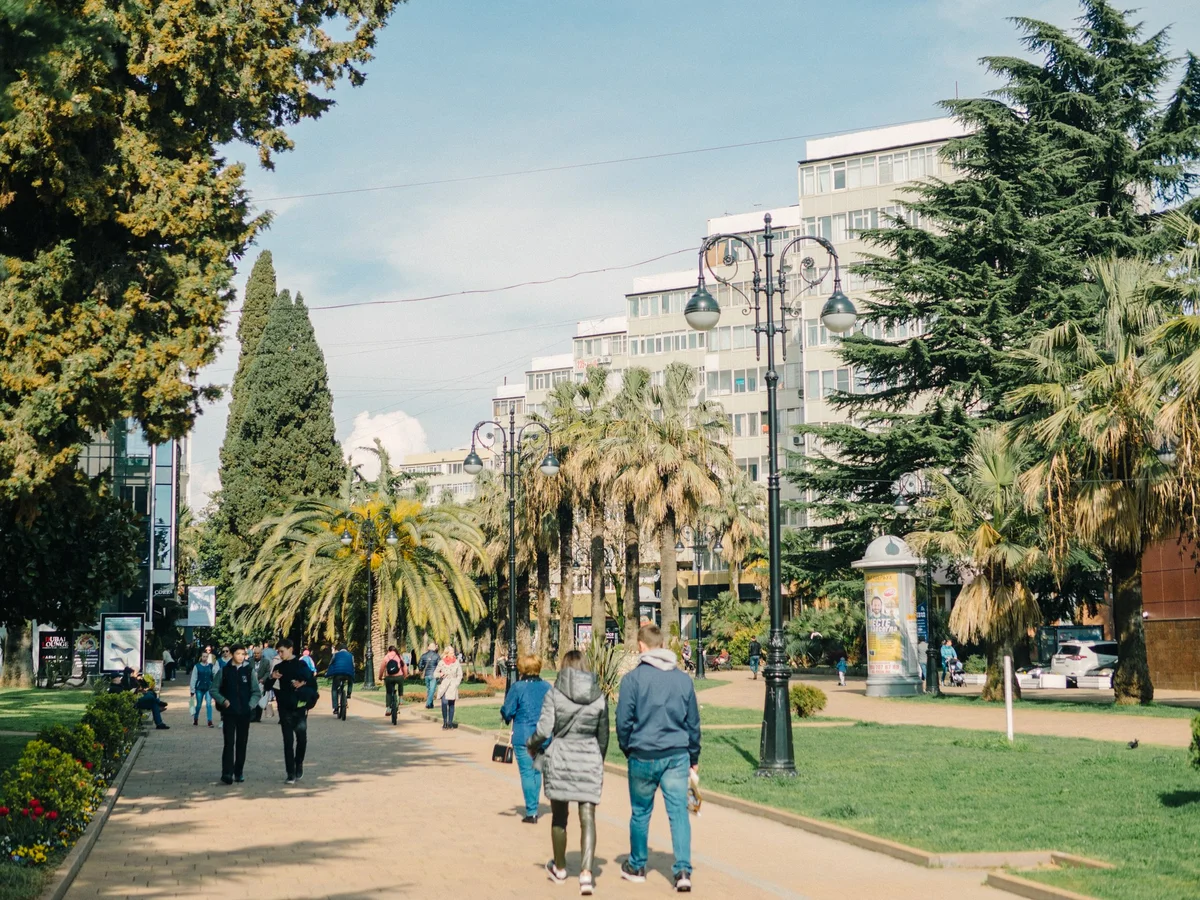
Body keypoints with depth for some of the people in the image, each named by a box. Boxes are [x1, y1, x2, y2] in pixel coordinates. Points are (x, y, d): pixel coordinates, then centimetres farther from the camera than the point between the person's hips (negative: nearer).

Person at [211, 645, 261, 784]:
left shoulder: (249, 670, 3)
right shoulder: (225, 671, 2)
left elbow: (256, 691, 7)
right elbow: (214, 690, 7)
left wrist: (251, 705, -6)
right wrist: (223, 701, -8)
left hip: (244, 713, 1)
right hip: (229, 712, -1)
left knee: (242, 743, 6)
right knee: (229, 742, -9)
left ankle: (239, 772, 15)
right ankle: (227, 773, -13)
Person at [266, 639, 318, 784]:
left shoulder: (301, 665, 1)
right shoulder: (278, 667, 9)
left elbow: (312, 682, 1)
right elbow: (268, 687, 10)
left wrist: (303, 684, -16)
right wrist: (272, 678, -9)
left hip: (299, 707, -2)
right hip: (284, 708, 2)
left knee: (301, 738, 2)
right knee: (288, 741, -2)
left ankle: (299, 765, 25)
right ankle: (291, 774, -3)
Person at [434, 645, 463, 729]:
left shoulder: (457, 663, 2)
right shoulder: (442, 663, 1)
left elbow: (459, 675, 6)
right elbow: (435, 673, 7)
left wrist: (456, 684, -5)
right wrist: (439, 674, -15)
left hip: (452, 687, 1)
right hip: (443, 686, -1)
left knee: (451, 704, 3)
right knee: (444, 703, -12)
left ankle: (450, 722, 10)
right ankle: (444, 722, -6)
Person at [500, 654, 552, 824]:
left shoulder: (518, 687, -10)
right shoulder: (547, 687, 3)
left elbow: (507, 711, -8)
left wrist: (506, 717, 13)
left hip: (523, 737, -4)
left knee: (527, 773, 1)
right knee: (537, 771, 14)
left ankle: (531, 812, -1)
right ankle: (533, 810, 19)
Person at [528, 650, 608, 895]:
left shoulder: (554, 694, -6)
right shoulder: (599, 696, 3)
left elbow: (544, 729, -13)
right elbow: (603, 736, 11)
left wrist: (532, 745, 9)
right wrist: (600, 764, 24)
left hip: (559, 758, -1)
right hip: (589, 759, 1)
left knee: (559, 816, 15)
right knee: (588, 817, 0)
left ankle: (559, 869, 31)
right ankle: (586, 872, -15)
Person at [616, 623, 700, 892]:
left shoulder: (633, 678, -7)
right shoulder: (683, 678, 4)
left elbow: (624, 721, -5)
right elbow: (693, 722, 11)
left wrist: (627, 749, 12)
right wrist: (694, 757, 21)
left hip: (643, 756, -2)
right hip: (677, 756, 2)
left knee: (641, 813, 14)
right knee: (679, 812, 2)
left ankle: (636, 867, 28)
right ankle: (683, 870, -10)